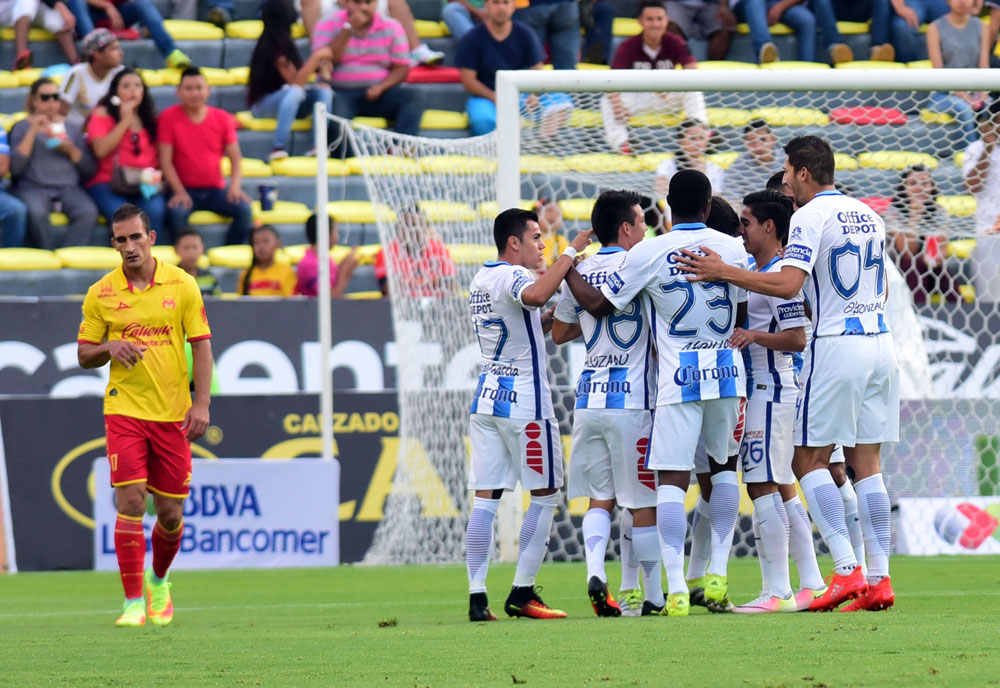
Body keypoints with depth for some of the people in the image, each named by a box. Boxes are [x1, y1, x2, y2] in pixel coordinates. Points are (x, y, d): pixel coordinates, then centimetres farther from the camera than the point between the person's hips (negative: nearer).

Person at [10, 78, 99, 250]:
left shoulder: (72, 128, 21)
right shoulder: (23, 127, 12)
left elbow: (90, 169, 15)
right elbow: (15, 168, -4)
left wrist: (71, 150, -2)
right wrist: (33, 132, -6)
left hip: (69, 187, 2)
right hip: (33, 187, -2)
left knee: (88, 212, -31)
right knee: (36, 212, -38)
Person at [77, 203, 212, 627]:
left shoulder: (182, 285, 1)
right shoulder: (100, 294, 1)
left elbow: (201, 345, 2)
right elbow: (84, 355, 9)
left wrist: (201, 403, -8)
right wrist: (109, 347, -14)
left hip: (173, 414, 1)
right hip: (124, 411, -1)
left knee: (171, 513, 5)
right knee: (130, 503, -13)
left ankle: (158, 581, 33)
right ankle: (134, 602, -8)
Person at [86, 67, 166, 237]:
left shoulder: (150, 117, 15)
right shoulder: (103, 113, 5)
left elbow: (159, 156, 17)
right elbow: (101, 150, -10)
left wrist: (155, 176, -4)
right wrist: (125, 120, -7)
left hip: (145, 185, 3)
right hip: (107, 183, -3)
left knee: (155, 212, -31)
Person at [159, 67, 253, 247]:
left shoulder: (222, 118, 5)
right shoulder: (169, 117, -3)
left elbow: (235, 158, 5)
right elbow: (165, 160, -6)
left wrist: (235, 186, -14)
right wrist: (179, 192, -18)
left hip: (216, 191, 3)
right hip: (185, 190, -3)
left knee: (244, 209, -25)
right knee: (177, 212, -36)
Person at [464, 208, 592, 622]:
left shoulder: (480, 281, 15)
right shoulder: (512, 276, -12)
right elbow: (535, 295, -36)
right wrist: (570, 253, -28)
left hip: (486, 398, 8)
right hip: (524, 401, -8)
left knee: (484, 498, 2)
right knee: (546, 495, 3)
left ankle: (477, 596, -4)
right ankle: (522, 593, 0)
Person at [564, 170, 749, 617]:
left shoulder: (648, 254, -7)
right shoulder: (733, 249, 2)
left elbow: (599, 305, 2)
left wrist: (567, 270, 18)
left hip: (678, 378, -3)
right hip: (726, 373, 3)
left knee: (672, 479, -5)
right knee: (722, 467, 22)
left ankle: (676, 587, -18)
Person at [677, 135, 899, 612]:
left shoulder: (811, 217, -10)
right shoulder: (868, 216, 15)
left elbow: (788, 284, -22)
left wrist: (724, 272, -17)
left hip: (836, 345, -7)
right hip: (880, 343, 7)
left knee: (809, 459, 0)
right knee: (866, 462, 9)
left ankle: (846, 568, -12)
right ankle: (879, 579, 3)